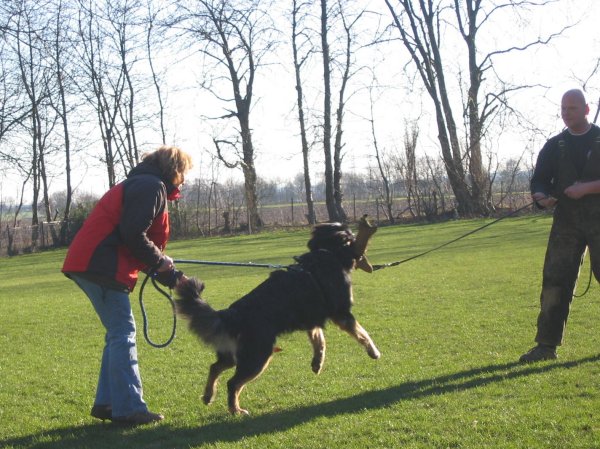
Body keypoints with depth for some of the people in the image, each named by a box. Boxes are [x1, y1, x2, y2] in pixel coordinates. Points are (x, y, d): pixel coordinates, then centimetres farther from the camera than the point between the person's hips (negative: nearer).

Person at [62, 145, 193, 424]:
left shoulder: (147, 187, 26)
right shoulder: (151, 186, -8)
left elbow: (139, 241, 25)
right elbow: (133, 235, -20)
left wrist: (173, 278, 17)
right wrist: (160, 261, -5)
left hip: (90, 265, 11)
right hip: (101, 266, -11)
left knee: (119, 333, 14)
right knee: (123, 333, -7)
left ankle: (107, 403, 17)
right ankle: (128, 409, -5)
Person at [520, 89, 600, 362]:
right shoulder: (554, 147, 10)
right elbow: (539, 179, 7)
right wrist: (541, 196, -15)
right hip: (566, 222, 3)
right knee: (555, 281, -3)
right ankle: (546, 345, 0)